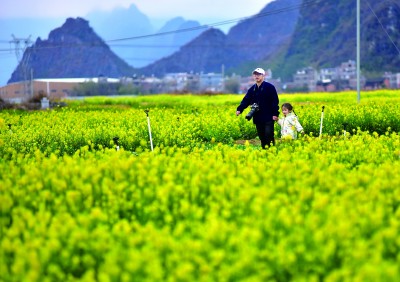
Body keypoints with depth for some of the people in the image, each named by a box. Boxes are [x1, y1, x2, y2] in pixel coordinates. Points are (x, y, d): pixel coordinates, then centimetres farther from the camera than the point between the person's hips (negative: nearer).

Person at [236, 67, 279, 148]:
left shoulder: (269, 87, -3)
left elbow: (275, 101, -6)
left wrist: (275, 114, -14)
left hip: (268, 117, -6)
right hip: (258, 118, 6)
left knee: (269, 135, -12)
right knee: (261, 137, 9)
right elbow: (246, 100, 7)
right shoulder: (252, 89, 13)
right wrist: (239, 109, -10)